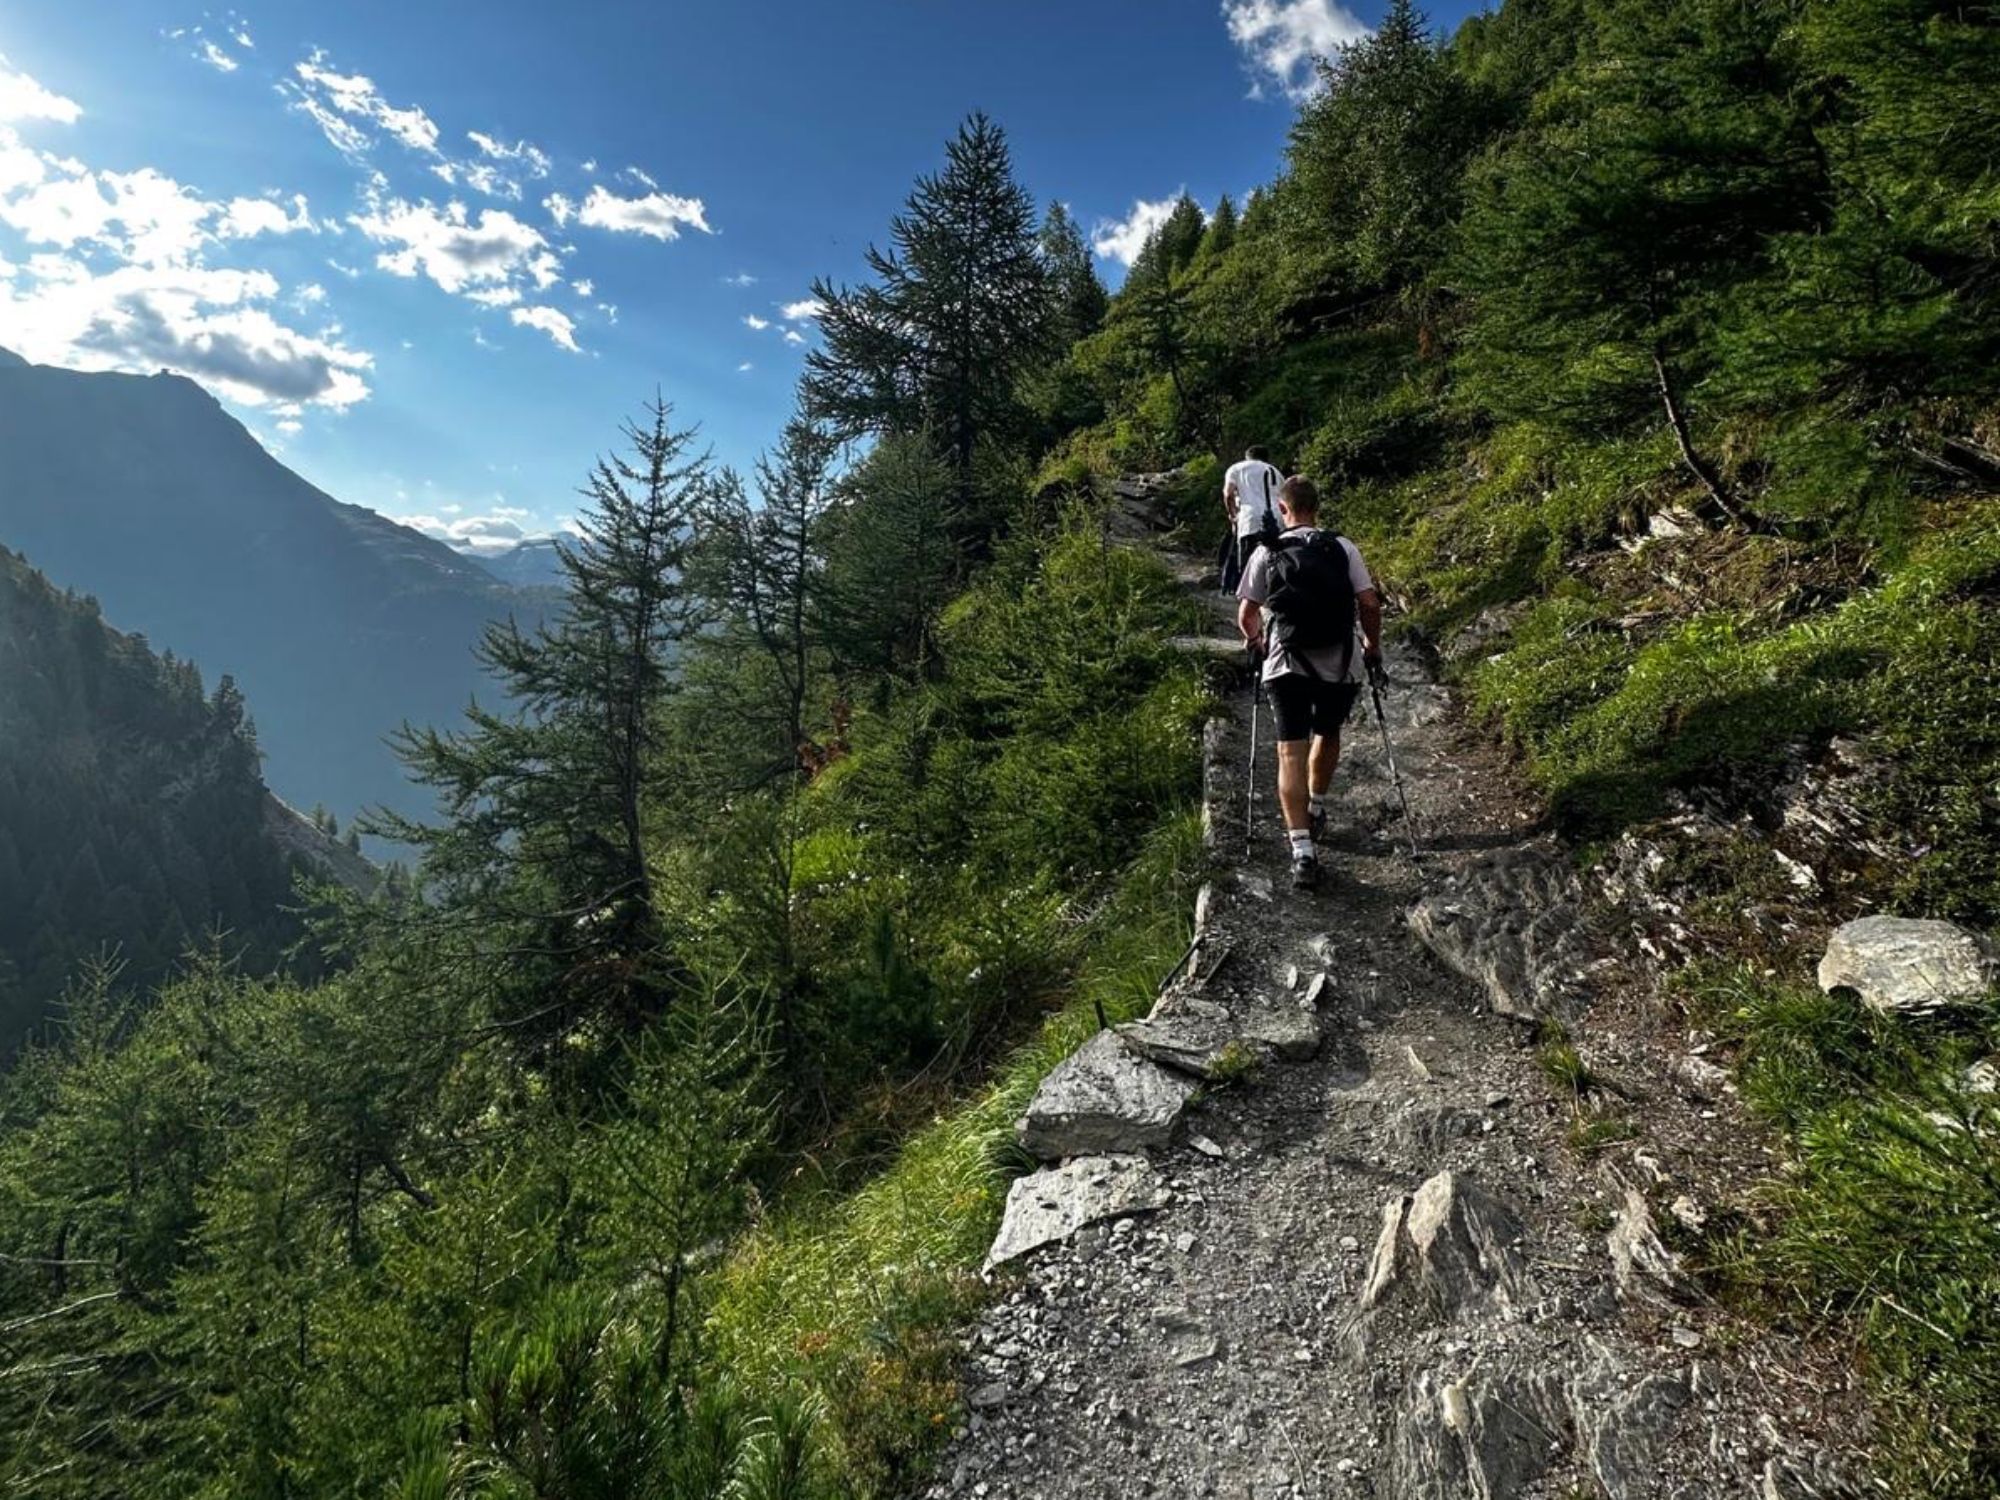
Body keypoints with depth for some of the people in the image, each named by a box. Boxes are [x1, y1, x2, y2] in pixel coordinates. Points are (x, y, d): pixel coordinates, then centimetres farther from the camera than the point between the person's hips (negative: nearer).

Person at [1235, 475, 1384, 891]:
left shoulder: (1267, 553, 2)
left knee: (1291, 752, -2)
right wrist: (1372, 647, 15)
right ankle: (1316, 809, 42)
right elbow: (1370, 605, -2)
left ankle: (1302, 850, -13)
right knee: (1327, 735, 26)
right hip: (1341, 665, 2)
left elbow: (1246, 615, 5)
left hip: (1286, 665, -1)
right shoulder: (1342, 548, 2)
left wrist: (1256, 640, 26)